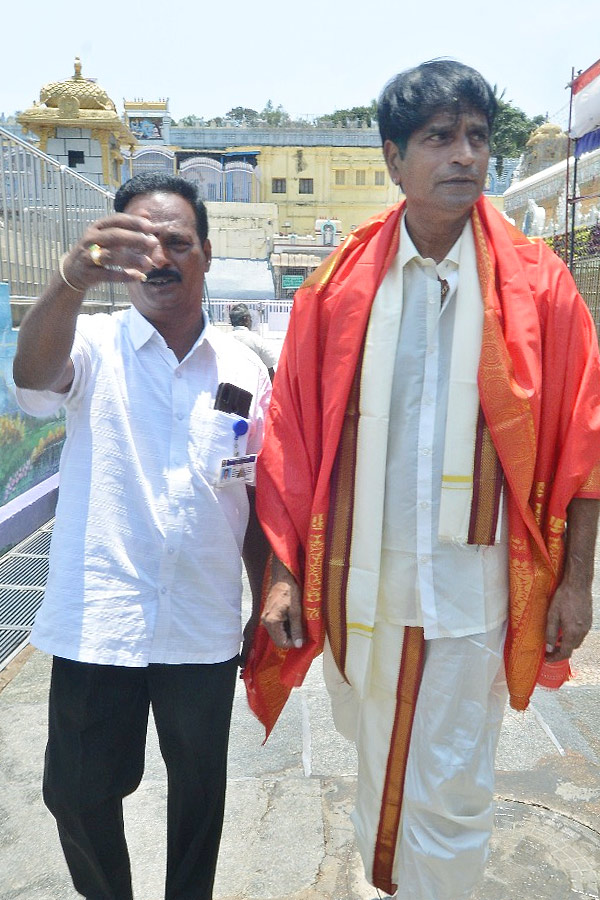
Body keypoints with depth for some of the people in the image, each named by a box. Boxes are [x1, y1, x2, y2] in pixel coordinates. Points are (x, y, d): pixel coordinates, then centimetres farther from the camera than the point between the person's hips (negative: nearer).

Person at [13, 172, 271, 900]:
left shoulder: (244, 369, 1)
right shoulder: (92, 348, -5)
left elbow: (257, 502, 5)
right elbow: (33, 372, -29)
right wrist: (72, 276, -48)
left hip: (205, 630, 2)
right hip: (94, 626, -1)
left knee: (199, 793, 18)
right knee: (78, 793, 15)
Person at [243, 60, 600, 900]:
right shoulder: (340, 286, -3)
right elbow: (293, 441, -2)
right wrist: (284, 573, -3)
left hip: (473, 584, -2)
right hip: (359, 578, 2)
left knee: (450, 797, 10)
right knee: (372, 750, 25)